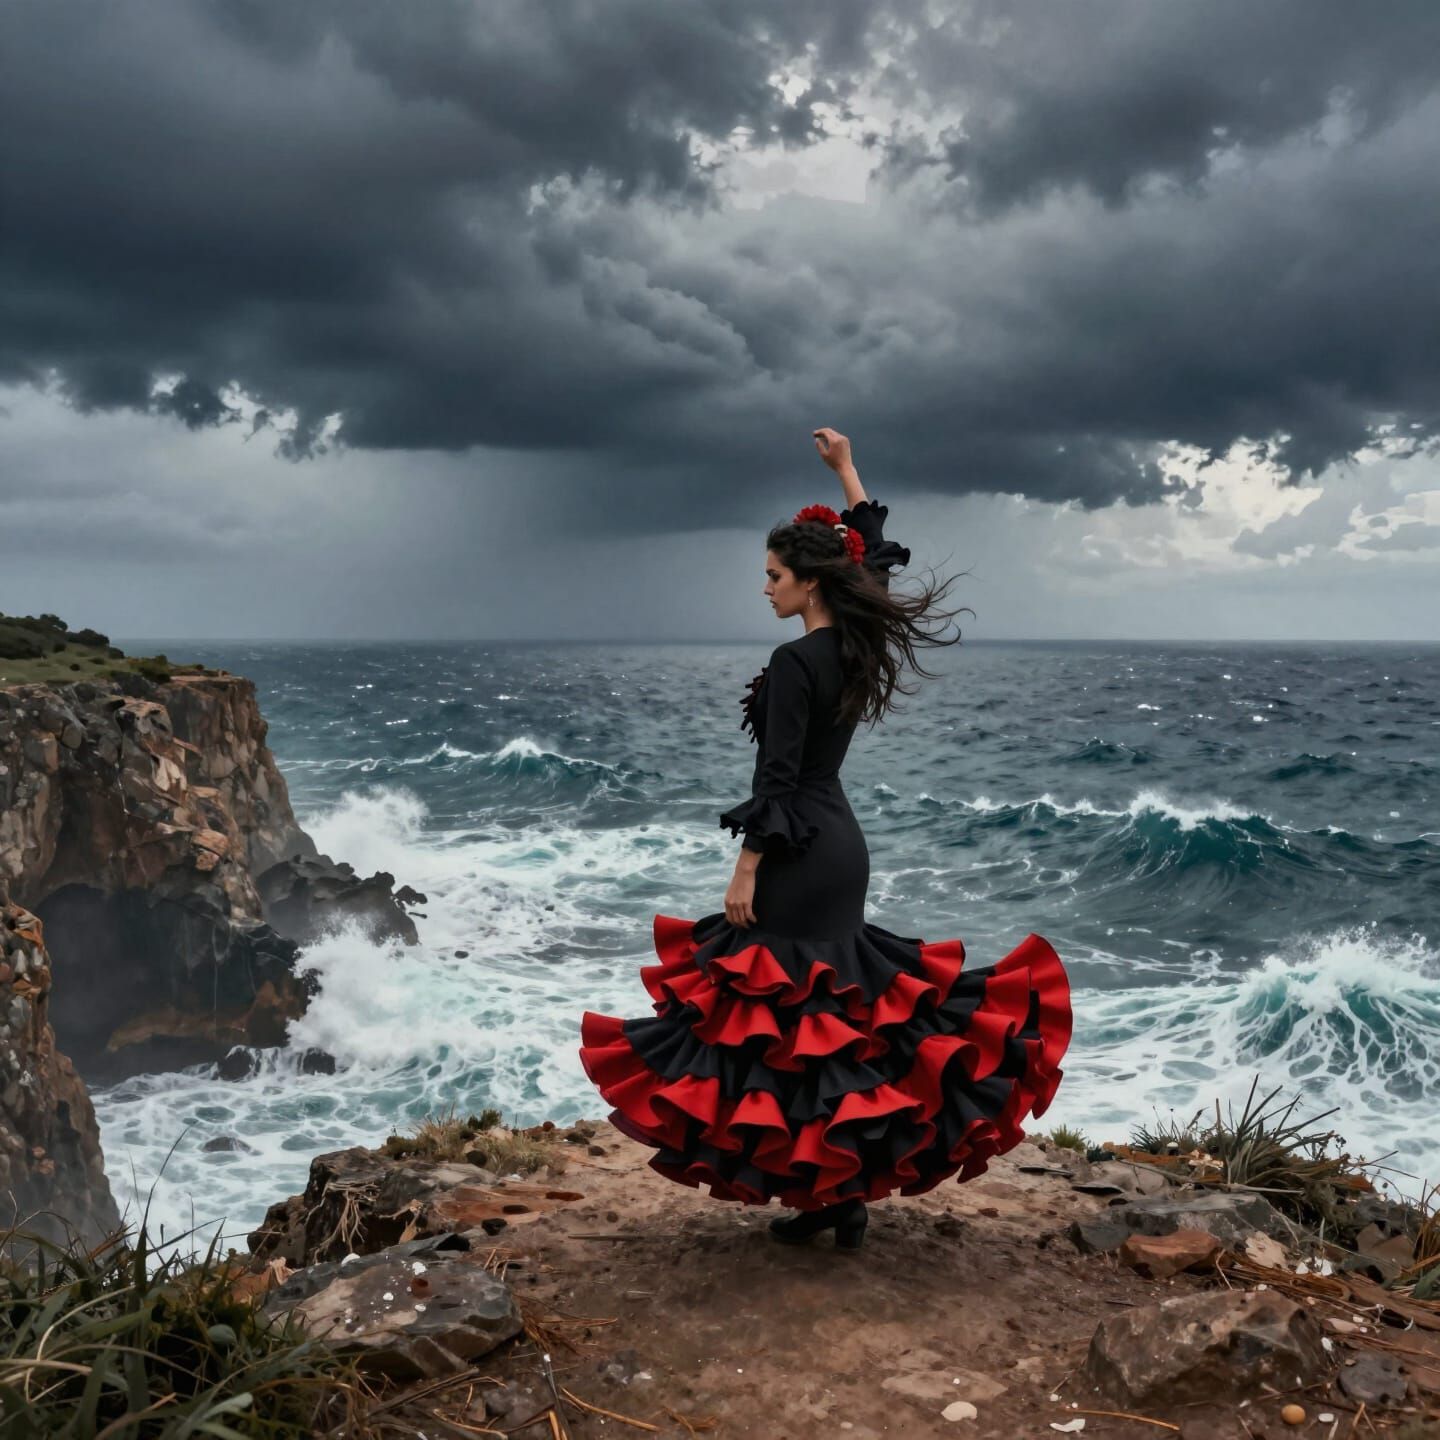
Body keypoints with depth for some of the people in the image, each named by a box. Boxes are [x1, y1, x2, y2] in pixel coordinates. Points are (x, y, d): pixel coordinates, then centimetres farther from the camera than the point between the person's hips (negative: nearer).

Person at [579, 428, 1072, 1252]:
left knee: (790, 1012, -1)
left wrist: (746, 873, -15)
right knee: (841, 1001, 14)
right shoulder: (863, 640, 6)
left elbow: (778, 777, -19)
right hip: (843, 844, 9)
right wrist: (846, 469, 28)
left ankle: (830, 1191, 6)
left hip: (799, 855, -9)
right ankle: (854, 1182, 20)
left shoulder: (795, 663, -17)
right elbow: (873, 546, 23)